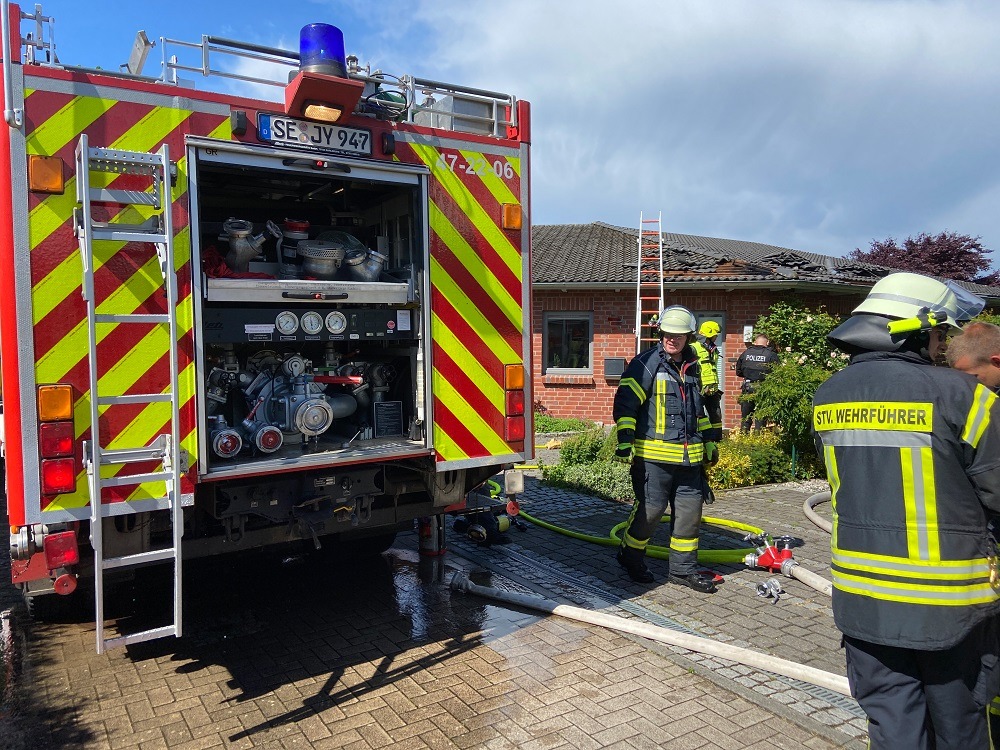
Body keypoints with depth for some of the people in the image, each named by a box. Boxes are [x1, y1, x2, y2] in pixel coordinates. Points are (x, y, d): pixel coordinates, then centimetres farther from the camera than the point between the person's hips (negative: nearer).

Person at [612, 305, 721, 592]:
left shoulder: (692, 367, 16)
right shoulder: (646, 364, -7)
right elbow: (625, 402, -13)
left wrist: (710, 440, 28)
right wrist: (625, 441, -20)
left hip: (689, 457, 7)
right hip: (654, 455, -7)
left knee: (690, 510, 8)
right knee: (650, 509, -1)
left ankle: (683, 568, 22)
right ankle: (630, 556, 23)